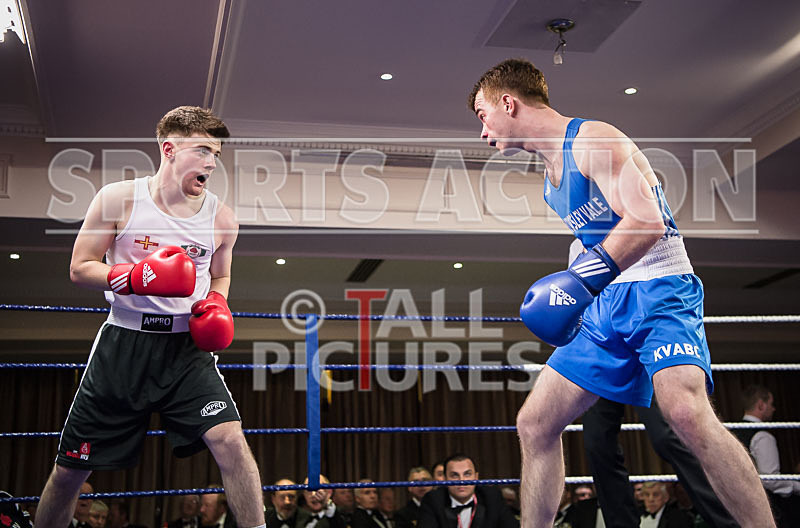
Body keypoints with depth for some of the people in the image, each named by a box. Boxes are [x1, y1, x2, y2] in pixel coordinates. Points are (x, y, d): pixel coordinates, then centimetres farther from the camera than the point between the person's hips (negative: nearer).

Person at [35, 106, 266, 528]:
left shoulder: (221, 217, 1)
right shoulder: (118, 199, -5)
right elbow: (79, 269, -3)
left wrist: (217, 306, -4)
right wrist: (135, 277, -20)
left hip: (187, 347, 1)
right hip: (123, 345, -1)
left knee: (231, 442, -20)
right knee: (69, 469, 8)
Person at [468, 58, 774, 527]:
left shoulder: (592, 140, -12)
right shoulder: (552, 169, 16)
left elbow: (647, 222, -24)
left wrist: (582, 280, -27)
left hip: (658, 292, -9)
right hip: (607, 304, 9)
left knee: (686, 412, -33)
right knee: (535, 424, 6)